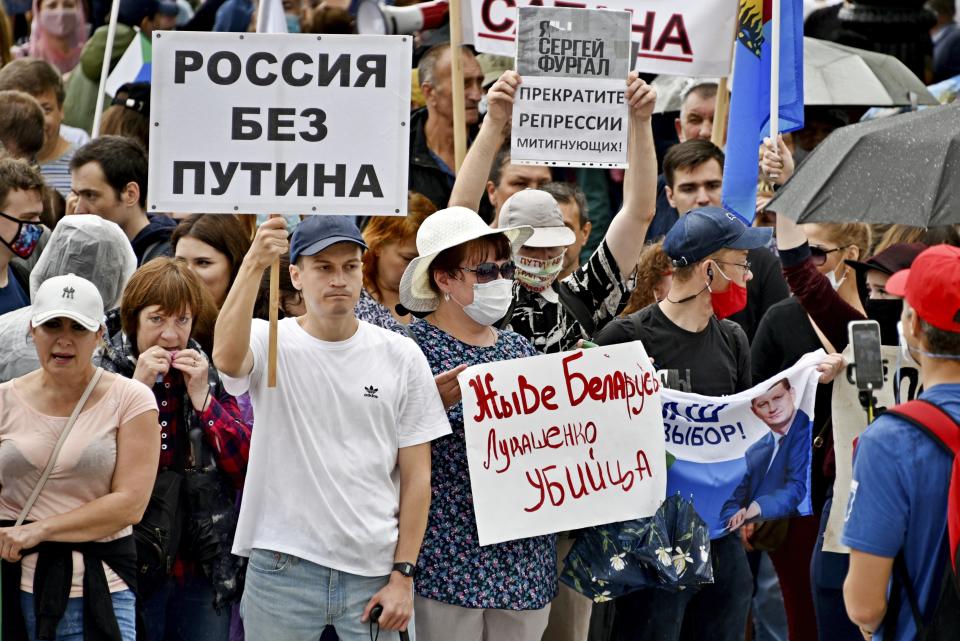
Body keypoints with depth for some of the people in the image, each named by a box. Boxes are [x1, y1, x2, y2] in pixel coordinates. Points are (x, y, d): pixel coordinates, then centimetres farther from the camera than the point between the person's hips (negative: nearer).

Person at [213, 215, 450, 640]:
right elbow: (226, 358, -27)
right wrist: (254, 265, -32)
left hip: (373, 573, 1)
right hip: (282, 568, -1)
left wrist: (403, 575, -2)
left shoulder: (401, 357, 3)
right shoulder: (270, 342, -1)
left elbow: (416, 476, 4)